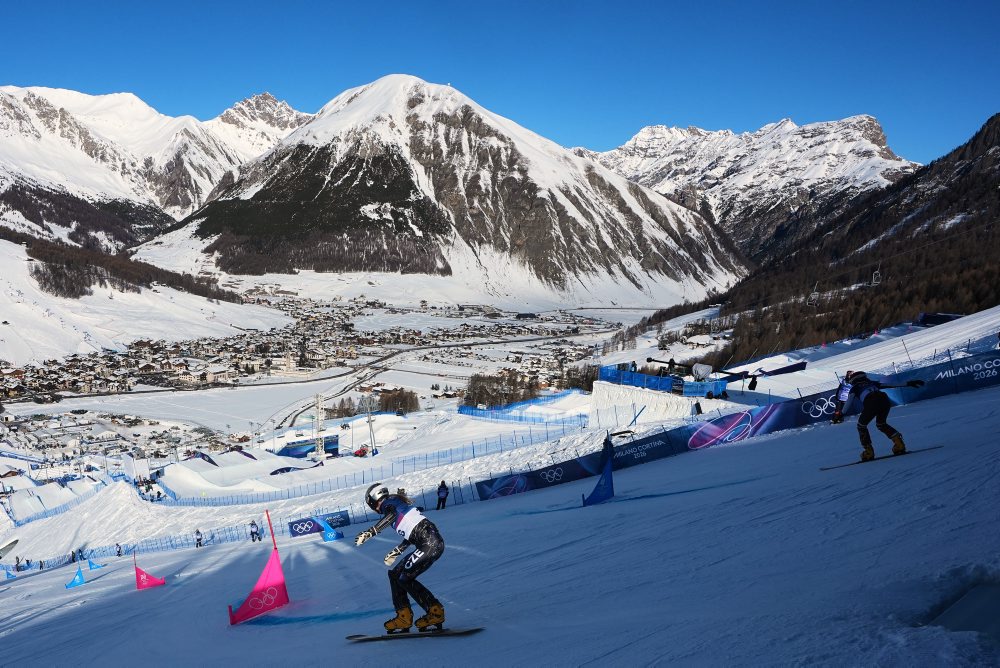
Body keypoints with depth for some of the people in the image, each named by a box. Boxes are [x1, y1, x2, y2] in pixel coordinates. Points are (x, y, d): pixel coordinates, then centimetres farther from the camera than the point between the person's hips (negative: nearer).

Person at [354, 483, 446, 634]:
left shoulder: (389, 502, -1)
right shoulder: (399, 504, 25)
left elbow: (391, 515, -26)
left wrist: (369, 533, -33)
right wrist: (396, 552, 41)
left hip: (430, 542, -10)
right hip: (429, 543, 10)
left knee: (405, 579, -6)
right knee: (395, 575, 13)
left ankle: (435, 612, -4)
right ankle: (404, 617, 9)